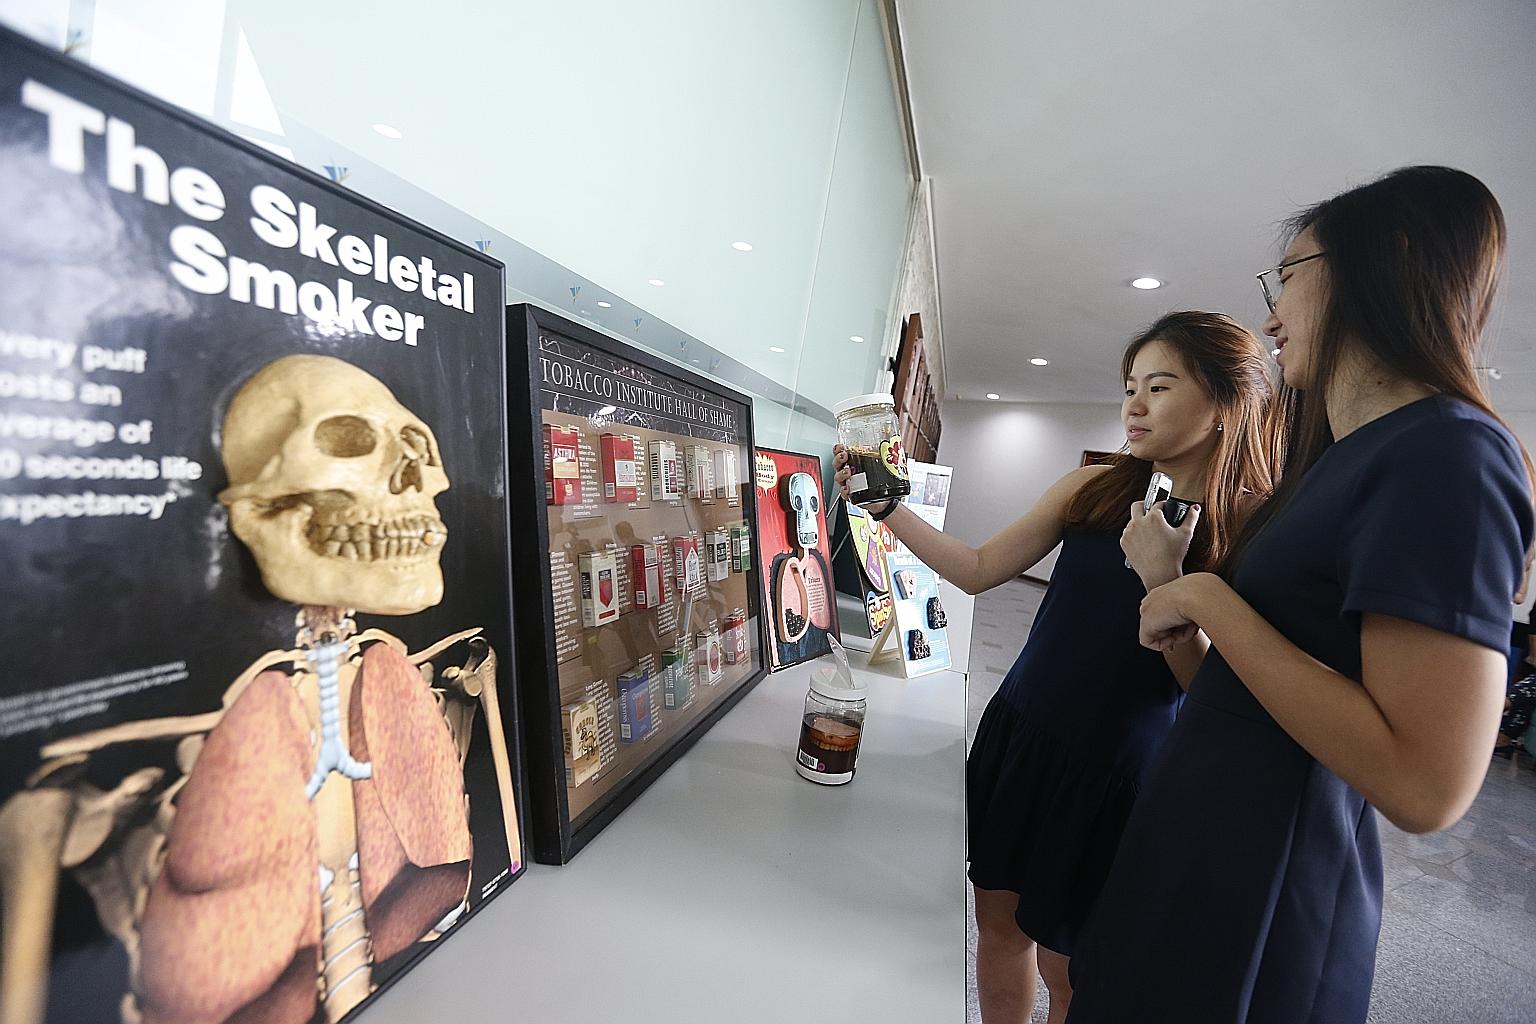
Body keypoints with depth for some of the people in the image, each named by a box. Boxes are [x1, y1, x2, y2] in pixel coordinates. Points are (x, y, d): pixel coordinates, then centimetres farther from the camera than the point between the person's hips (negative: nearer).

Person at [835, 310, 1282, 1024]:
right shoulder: (1090, 490, -3)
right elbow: (979, 571, -2)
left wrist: (1162, 578, -27)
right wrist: (885, 505, -10)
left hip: (1116, 775, -3)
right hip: (1018, 736, 4)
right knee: (999, 920, 21)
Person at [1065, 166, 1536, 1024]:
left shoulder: (1447, 455, -20)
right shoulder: (1346, 454, 10)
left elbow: (1426, 786, -27)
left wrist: (1207, 600, -23)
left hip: (1261, 884, -8)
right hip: (1205, 835, 8)